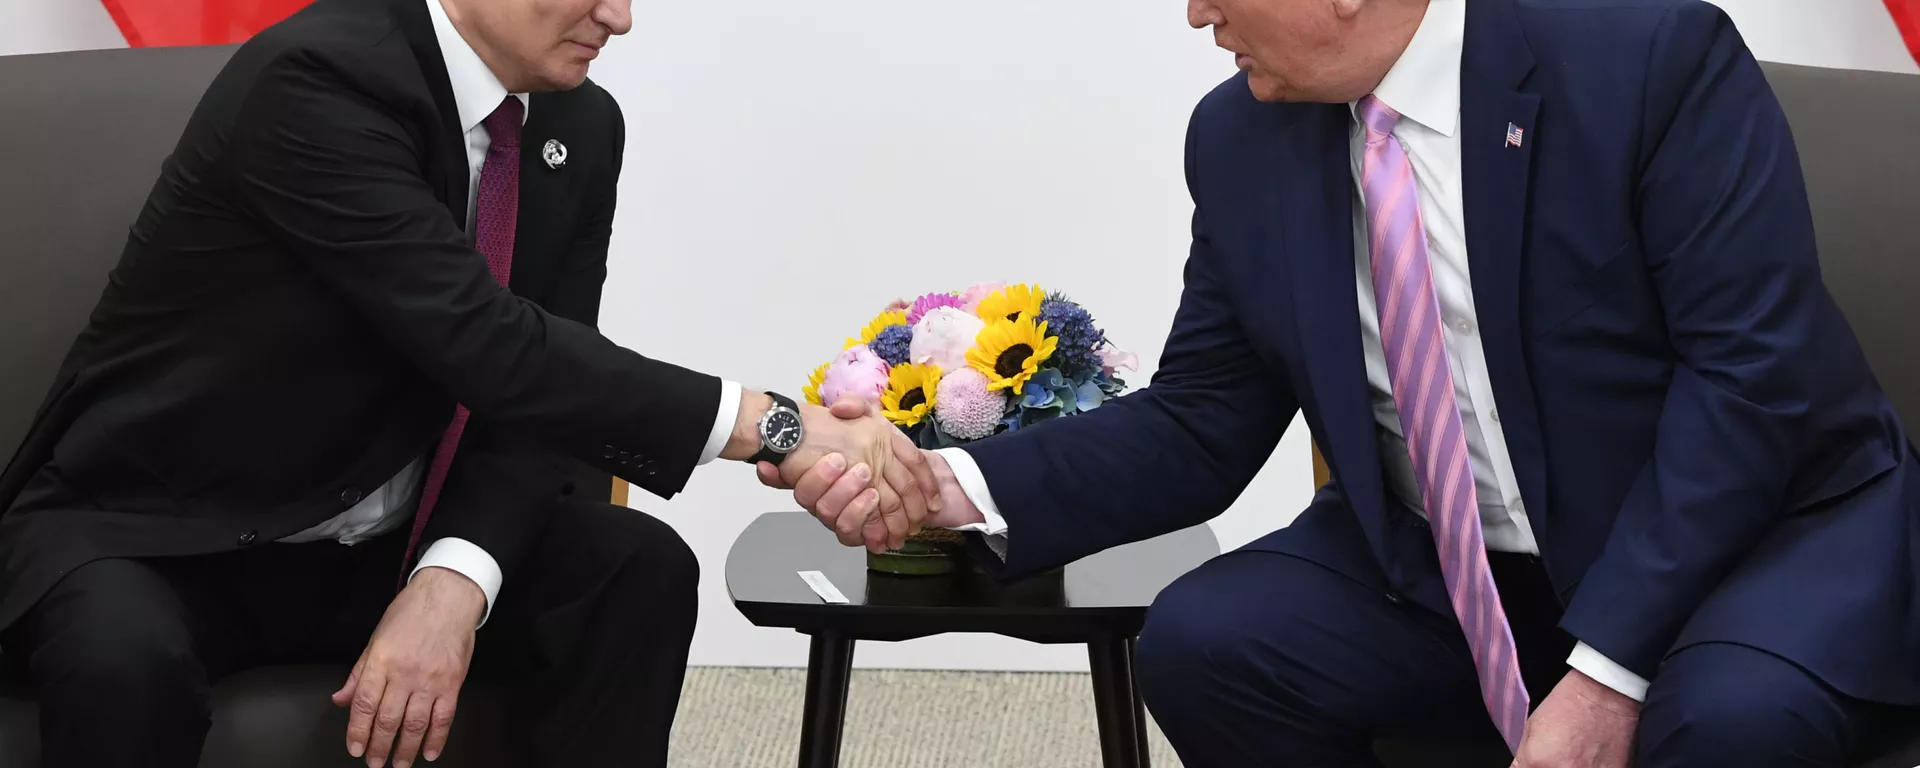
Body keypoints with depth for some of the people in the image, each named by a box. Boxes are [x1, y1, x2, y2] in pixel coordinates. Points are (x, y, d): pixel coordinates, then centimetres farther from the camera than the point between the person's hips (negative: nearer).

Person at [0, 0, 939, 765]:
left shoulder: (580, 127, 0)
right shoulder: (318, 77, -25)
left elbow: (542, 386, -5)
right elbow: (489, 350, -32)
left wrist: (455, 579, -24)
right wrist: (775, 429, -33)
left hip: (380, 544, 6)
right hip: (165, 531, -6)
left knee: (637, 570, -17)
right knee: (126, 661, -38)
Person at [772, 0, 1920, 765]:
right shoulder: (1242, 141, -3)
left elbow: (1750, 374, -21)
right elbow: (1199, 430, 2)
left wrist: (1606, 671, -29)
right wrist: (961, 487, -16)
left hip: (1759, 524, -4)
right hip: (1447, 577, 5)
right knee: (1201, 644, -18)